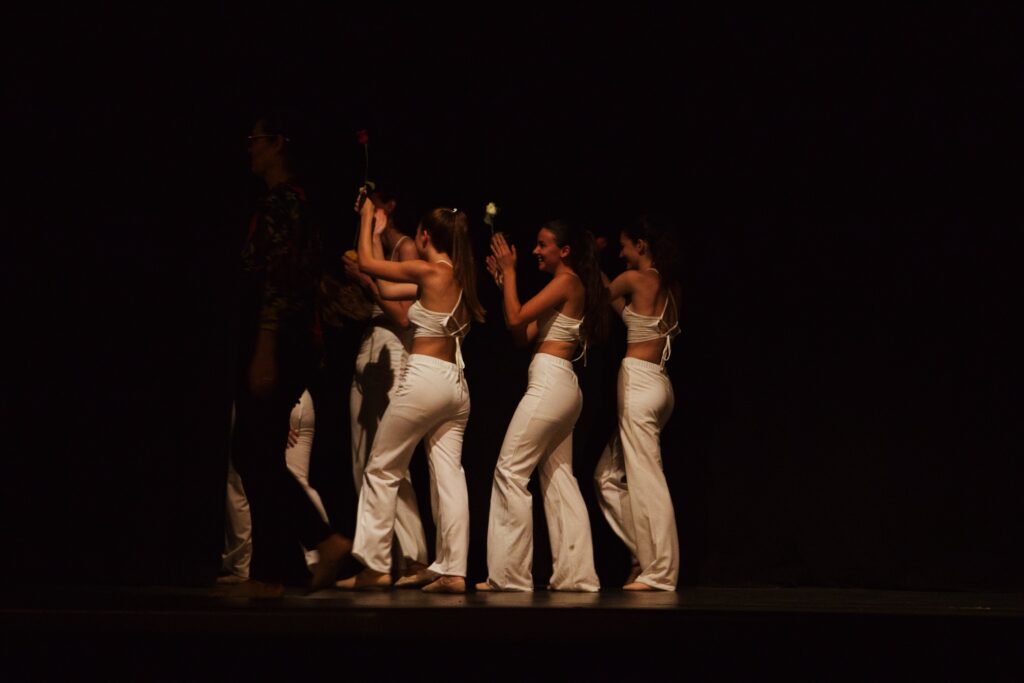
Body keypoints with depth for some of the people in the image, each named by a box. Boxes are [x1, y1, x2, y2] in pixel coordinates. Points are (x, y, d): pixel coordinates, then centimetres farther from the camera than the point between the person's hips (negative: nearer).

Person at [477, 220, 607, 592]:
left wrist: (510, 271, -5)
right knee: (559, 478, 9)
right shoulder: (571, 286, 20)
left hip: (550, 384, -10)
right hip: (564, 388, 10)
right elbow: (525, 335, 19)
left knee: (511, 471, -8)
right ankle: (576, 573, 7)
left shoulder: (566, 282, -8)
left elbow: (516, 319, -14)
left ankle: (509, 573, -8)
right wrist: (503, 281, 18)